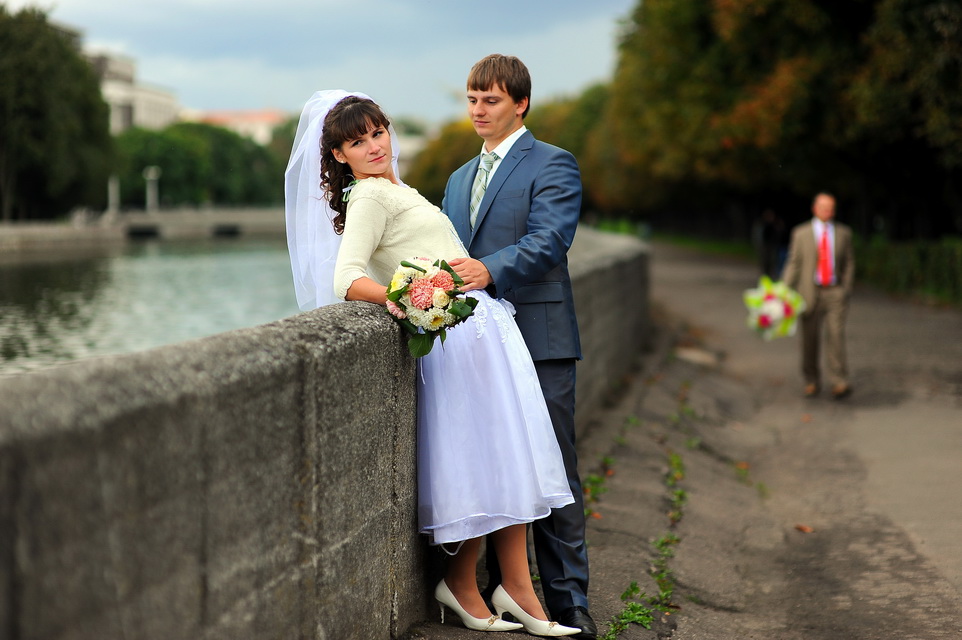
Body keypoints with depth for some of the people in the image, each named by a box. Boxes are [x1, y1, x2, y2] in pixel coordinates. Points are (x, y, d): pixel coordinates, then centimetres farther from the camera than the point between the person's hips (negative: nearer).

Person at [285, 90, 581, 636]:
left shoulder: (395, 191, 22)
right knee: (484, 460, -6)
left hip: (486, 328, 9)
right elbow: (346, 278, -19)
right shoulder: (369, 197, -6)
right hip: (459, 333, -9)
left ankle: (516, 587, 8)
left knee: (508, 458, 5)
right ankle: (462, 583, 8)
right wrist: (395, 295, -36)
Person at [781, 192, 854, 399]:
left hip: (835, 293, 0)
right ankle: (811, 381, 21)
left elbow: (848, 263, 10)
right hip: (810, 292, 0)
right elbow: (794, 263, 0)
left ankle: (839, 383, -15)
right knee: (810, 338, 5)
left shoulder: (843, 232, 5)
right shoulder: (801, 233, 1)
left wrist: (846, 290, 2)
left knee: (836, 335, -12)